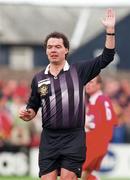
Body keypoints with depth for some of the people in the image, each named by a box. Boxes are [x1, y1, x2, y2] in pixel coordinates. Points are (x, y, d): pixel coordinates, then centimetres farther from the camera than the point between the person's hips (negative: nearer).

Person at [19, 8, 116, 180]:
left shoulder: (78, 71, 3)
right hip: (49, 138, 2)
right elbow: (33, 108, 19)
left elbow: (106, 58, -1)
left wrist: (110, 30, -9)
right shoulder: (38, 78, 10)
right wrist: (28, 114, -4)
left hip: (74, 138, -2)